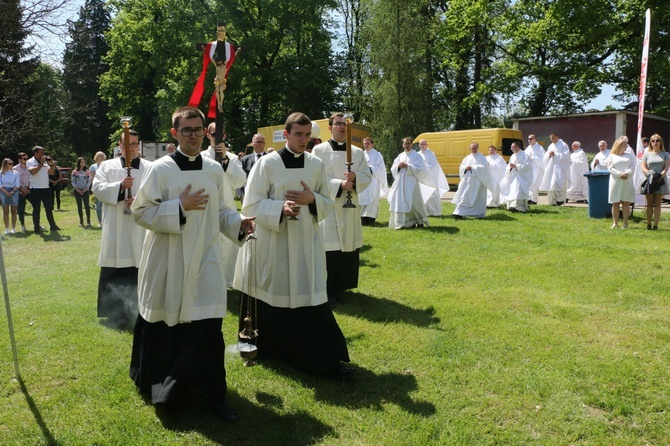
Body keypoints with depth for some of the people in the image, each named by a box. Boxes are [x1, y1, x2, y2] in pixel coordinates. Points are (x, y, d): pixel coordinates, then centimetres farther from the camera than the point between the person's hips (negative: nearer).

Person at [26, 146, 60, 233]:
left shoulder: (44, 162, 12)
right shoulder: (30, 162, -4)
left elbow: (51, 172, 11)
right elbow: (32, 171, -22)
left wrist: (51, 164, -3)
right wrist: (41, 163, -17)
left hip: (46, 188, 5)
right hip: (35, 189, -5)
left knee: (49, 208, 9)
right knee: (36, 209, 0)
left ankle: (52, 225, 15)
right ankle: (37, 228, 6)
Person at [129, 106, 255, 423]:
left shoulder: (215, 169, 5)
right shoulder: (160, 168, -6)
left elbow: (222, 210, 10)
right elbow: (140, 210, -9)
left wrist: (239, 223, -10)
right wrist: (180, 206, -20)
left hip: (204, 258, 2)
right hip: (167, 260, -2)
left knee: (208, 324, -3)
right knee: (163, 323, 12)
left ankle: (212, 391, 9)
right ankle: (155, 382, 37)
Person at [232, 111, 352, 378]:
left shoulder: (316, 164, 5)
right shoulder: (268, 163, -6)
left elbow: (328, 204, 10)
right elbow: (252, 204, -7)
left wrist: (312, 200, -12)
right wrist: (281, 208, -23)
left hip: (307, 242, 3)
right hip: (272, 242, -2)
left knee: (312, 299, 1)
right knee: (272, 299, 7)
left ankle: (327, 358, 9)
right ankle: (267, 348, 29)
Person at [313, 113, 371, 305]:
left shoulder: (358, 152, 10)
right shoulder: (319, 150, -1)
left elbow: (368, 176, 7)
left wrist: (355, 177, -15)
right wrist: (340, 185, -19)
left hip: (350, 206, 4)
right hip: (328, 205, -4)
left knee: (349, 247, 7)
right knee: (331, 250, -6)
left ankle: (341, 287, 23)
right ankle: (329, 292, 4)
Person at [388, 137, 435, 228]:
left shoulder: (417, 156, 1)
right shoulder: (400, 156, 15)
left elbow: (420, 168, -10)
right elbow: (393, 168, 13)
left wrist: (407, 166, -16)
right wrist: (398, 166, -8)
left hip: (412, 183, -5)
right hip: (400, 183, 5)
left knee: (414, 203, -5)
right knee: (401, 202, 0)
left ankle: (420, 221, 10)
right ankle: (408, 222, 7)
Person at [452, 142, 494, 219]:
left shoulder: (482, 158, 0)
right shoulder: (467, 158, 14)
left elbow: (483, 167, -14)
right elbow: (461, 167, 10)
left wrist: (472, 167, -17)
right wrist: (466, 168, -12)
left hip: (477, 182, -4)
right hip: (467, 181, 4)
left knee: (477, 198, 0)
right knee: (463, 197, -1)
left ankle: (479, 214, 8)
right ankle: (459, 213, 1)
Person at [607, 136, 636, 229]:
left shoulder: (630, 155, 17)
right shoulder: (611, 156, 9)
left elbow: (633, 167, 6)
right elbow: (610, 168, -2)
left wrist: (627, 173, -13)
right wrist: (620, 174, -14)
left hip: (627, 181, 2)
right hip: (615, 181, -2)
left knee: (626, 202, -1)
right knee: (615, 203, -2)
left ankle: (625, 223, 1)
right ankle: (615, 223, 3)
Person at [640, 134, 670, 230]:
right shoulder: (647, 154, 11)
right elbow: (643, 167, 3)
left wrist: (662, 174, -18)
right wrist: (649, 174, -16)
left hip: (660, 181, 0)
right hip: (649, 180, 0)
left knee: (657, 203, 0)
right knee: (649, 204, 1)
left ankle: (656, 224, 0)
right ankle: (648, 224, 5)